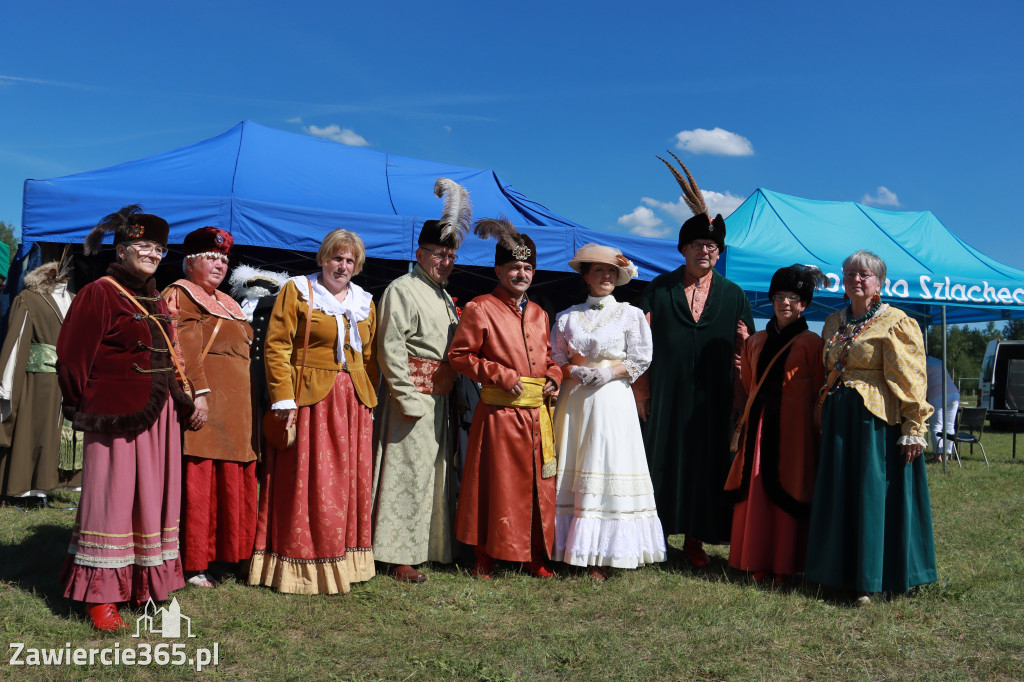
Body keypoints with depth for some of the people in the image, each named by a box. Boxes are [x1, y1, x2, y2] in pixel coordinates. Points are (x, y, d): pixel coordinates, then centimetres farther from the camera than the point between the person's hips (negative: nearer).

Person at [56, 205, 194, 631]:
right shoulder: (100, 293, -7)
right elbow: (73, 357, -9)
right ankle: (100, 597, 7)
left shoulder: (156, 301, 16)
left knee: (154, 497, 11)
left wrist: (183, 403, 12)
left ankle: (145, 582, 24)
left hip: (158, 417, 8)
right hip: (116, 418, -7)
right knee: (110, 501, -2)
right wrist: (83, 409, -5)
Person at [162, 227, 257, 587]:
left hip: (233, 408, 9)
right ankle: (190, 563, 1)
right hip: (202, 404, -9)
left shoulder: (225, 303, 23)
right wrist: (198, 391, -23)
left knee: (228, 482, 10)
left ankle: (208, 555, 19)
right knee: (195, 479, -6)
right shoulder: (179, 295, -3)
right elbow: (184, 347, -14)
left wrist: (244, 406, 20)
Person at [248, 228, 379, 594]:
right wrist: (284, 397, -14)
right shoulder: (296, 291, 1)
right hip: (309, 399, -5)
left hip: (353, 403, 5)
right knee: (305, 483, -4)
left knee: (349, 482, 9)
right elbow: (277, 347, -6)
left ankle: (343, 559, 19)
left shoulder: (364, 303, 17)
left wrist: (370, 401, 10)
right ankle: (304, 565, 5)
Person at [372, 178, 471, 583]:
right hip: (413, 396, -9)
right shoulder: (402, 290, -8)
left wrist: (453, 395, 17)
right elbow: (391, 348, -15)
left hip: (440, 399, 9)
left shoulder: (443, 296, 19)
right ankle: (398, 557, 2)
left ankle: (428, 548, 24)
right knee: (407, 474, -5)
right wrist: (409, 398, -19)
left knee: (435, 471, 13)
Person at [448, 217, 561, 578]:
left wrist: (554, 375, 3)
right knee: (497, 485, 1)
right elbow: (459, 355, -7)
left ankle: (536, 556, 23)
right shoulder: (480, 309, -4)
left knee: (540, 484, 9)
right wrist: (502, 375, -14)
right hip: (500, 413, -6)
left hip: (538, 413, 6)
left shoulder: (539, 314, 16)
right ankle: (485, 557, 17)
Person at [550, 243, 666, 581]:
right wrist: (575, 372, -8)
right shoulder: (568, 316, 13)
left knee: (606, 472, -6)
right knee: (570, 471, 1)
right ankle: (568, 546, 8)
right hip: (574, 399, 3)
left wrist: (607, 372, -12)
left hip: (612, 399, -3)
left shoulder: (630, 315, 7)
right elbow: (556, 357, 11)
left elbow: (640, 359, 1)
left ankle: (600, 556, -2)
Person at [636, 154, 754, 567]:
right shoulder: (660, 289, 5)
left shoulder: (733, 296, 9)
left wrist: (742, 381, -4)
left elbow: (747, 349, 10)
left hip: (713, 398, 1)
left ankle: (695, 536, 16)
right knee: (663, 459, 2)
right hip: (666, 395, -1)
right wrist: (641, 389, -5)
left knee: (707, 462, 5)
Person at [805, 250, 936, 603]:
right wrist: (823, 420, 15)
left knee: (875, 496, -1)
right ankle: (844, 570, 21)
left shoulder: (896, 323, -5)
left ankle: (872, 577, 11)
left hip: (878, 420, -6)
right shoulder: (833, 323, 15)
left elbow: (910, 380, -10)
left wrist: (913, 429, -16)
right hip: (838, 420, 7)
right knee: (839, 494, 9)